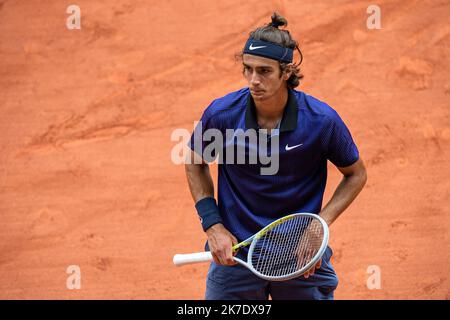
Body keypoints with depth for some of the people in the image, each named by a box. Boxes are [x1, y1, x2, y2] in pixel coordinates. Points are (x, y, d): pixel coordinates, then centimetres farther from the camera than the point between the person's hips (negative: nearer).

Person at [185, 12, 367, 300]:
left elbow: (356, 174, 1)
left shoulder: (322, 120, -16)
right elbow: (195, 163, 7)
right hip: (234, 253, 0)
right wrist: (212, 225, -3)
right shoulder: (221, 115, -14)